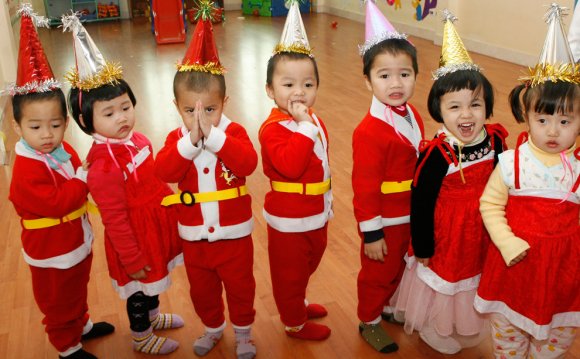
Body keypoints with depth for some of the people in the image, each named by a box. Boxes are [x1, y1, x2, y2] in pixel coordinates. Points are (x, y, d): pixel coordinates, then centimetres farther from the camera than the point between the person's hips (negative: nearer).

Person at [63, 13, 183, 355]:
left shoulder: (136, 140, -5)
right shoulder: (104, 167, -30)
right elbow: (114, 220, -24)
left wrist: (173, 206, 18)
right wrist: (132, 260, -17)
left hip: (156, 225, 8)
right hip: (134, 237, -8)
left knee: (156, 277, 29)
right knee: (139, 289, 15)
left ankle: (153, 317, 55)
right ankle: (142, 338, 41)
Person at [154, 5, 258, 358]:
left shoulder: (234, 132, -12)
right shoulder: (176, 138, -6)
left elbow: (248, 163, -31)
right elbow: (166, 171, -24)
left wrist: (212, 136, -37)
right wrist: (190, 140, -35)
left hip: (233, 233, -2)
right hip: (194, 236, 3)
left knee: (240, 286, 16)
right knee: (202, 289, 22)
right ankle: (213, 328, 47)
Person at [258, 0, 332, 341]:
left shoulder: (315, 121, 3)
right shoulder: (272, 129, -23)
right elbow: (290, 165, -39)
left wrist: (326, 204, 21)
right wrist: (304, 126, -37)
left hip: (316, 215, 8)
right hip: (290, 219, -8)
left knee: (307, 267, 27)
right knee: (289, 273, 12)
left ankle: (299, 304, 51)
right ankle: (295, 323, 32)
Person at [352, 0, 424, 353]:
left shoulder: (413, 117, -1)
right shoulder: (370, 131, -27)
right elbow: (365, 186, -23)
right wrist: (371, 233, -19)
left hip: (412, 215, 8)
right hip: (386, 220, -7)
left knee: (400, 267, 26)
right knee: (377, 273, 13)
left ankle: (389, 306, 50)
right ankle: (370, 322, 35)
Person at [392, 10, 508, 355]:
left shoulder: (495, 140, -11)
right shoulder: (437, 156, -27)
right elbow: (421, 203, -20)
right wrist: (422, 249, -13)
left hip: (483, 231, 5)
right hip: (445, 235, -5)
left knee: (476, 281, 24)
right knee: (442, 282, 15)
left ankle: (465, 326, 51)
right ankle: (436, 330, 43)